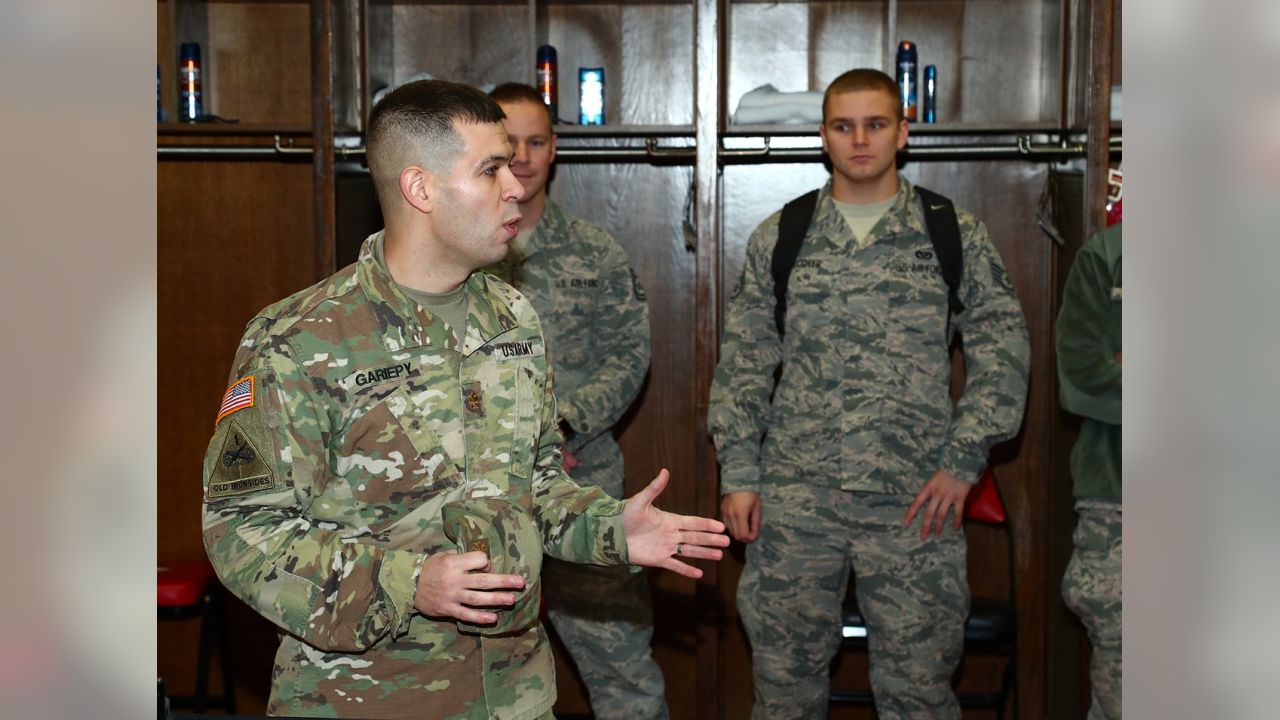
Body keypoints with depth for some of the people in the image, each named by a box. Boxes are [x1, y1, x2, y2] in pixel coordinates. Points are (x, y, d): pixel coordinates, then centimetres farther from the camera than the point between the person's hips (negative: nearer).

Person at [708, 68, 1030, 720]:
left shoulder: (956, 235, 5)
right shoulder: (779, 238, 8)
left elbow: (1002, 347, 4)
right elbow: (742, 362, 8)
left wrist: (963, 460, -4)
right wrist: (737, 474, 2)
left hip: (915, 499, -1)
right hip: (796, 495, 1)